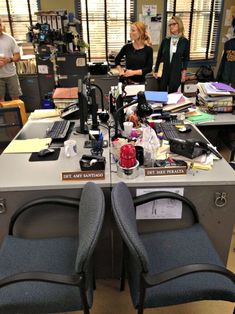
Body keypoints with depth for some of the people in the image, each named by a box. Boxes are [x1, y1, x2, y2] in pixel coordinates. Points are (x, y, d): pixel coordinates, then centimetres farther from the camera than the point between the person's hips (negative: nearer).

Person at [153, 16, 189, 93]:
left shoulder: (185, 41, -1)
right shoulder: (165, 40, 3)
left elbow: (186, 58, 4)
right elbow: (159, 56, 6)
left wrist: (184, 72, -3)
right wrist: (155, 70, 4)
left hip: (176, 72, -1)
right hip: (163, 71, 1)